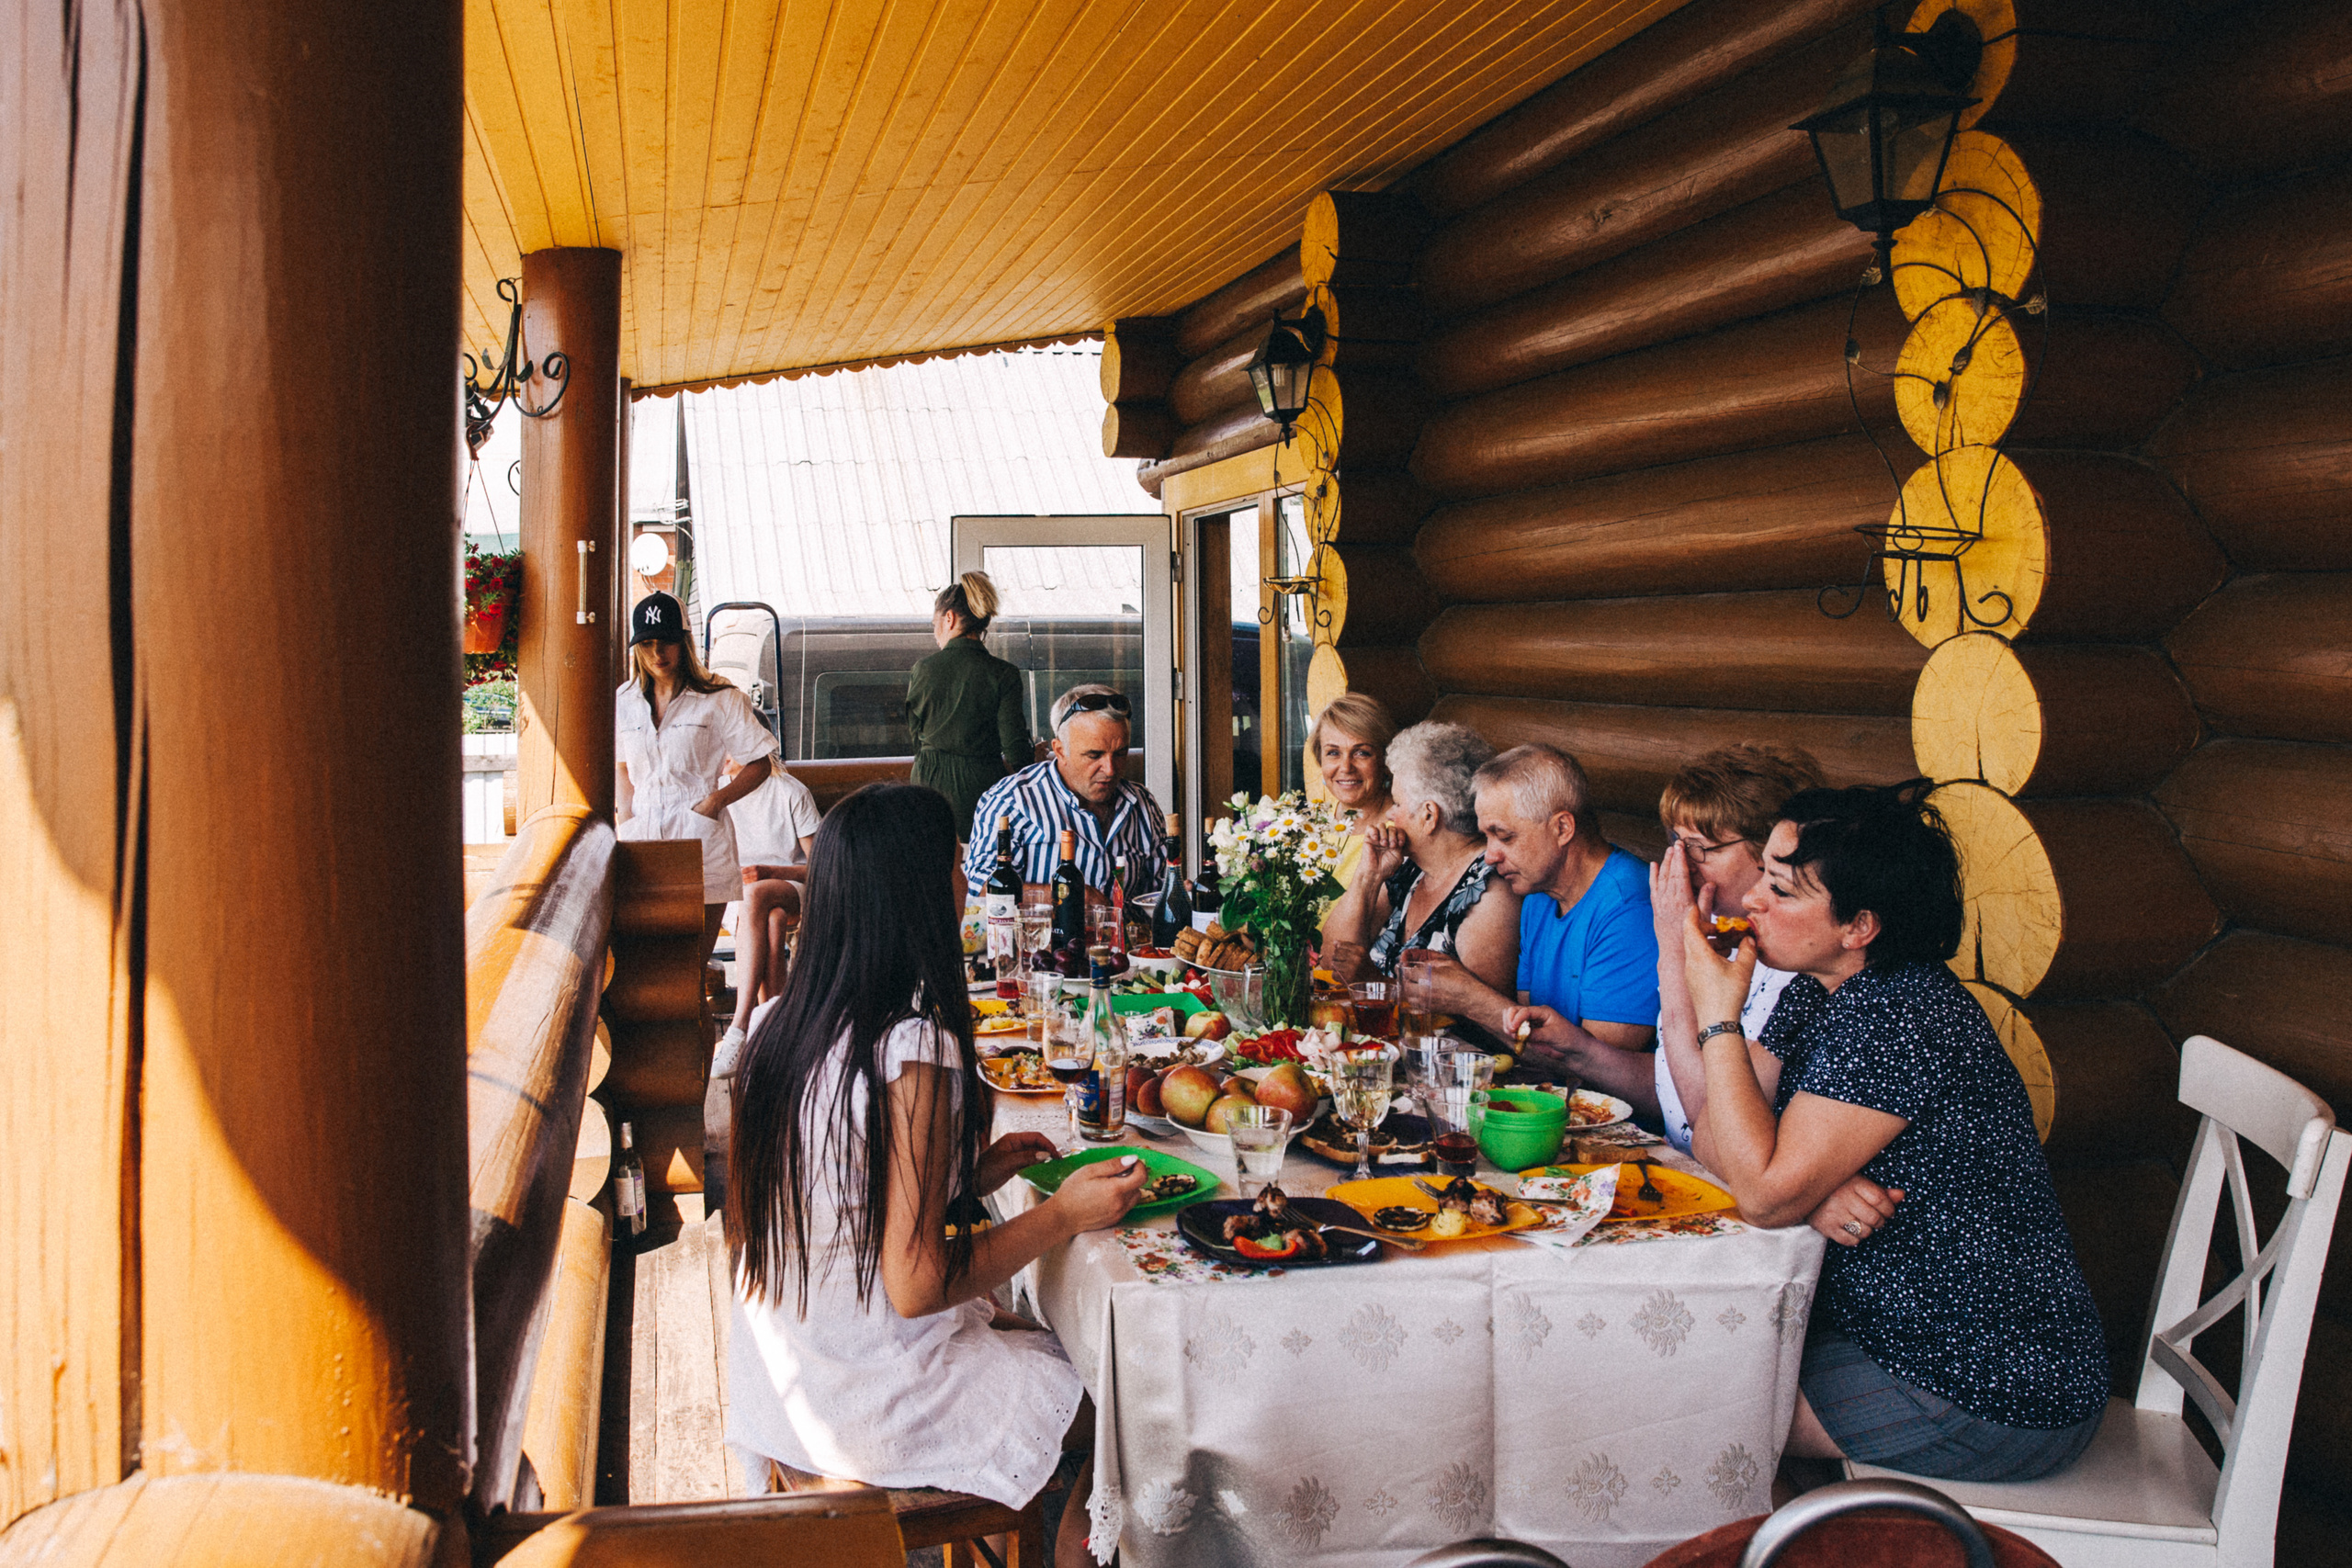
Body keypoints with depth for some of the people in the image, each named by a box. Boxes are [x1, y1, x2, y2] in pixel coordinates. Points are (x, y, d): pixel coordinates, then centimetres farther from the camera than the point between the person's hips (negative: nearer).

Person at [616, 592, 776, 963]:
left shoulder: (719, 699, 1)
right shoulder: (623, 702, 14)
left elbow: (760, 763, 4)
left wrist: (715, 801, -8)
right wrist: (625, 814, 10)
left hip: (701, 840, -3)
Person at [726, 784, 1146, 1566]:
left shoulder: (779, 1024, -2)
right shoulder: (915, 1049, -26)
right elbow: (916, 1285, -23)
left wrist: (964, 1176, 9)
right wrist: (1062, 1216, -11)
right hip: (875, 1403, -8)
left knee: (1028, 1331, 26)